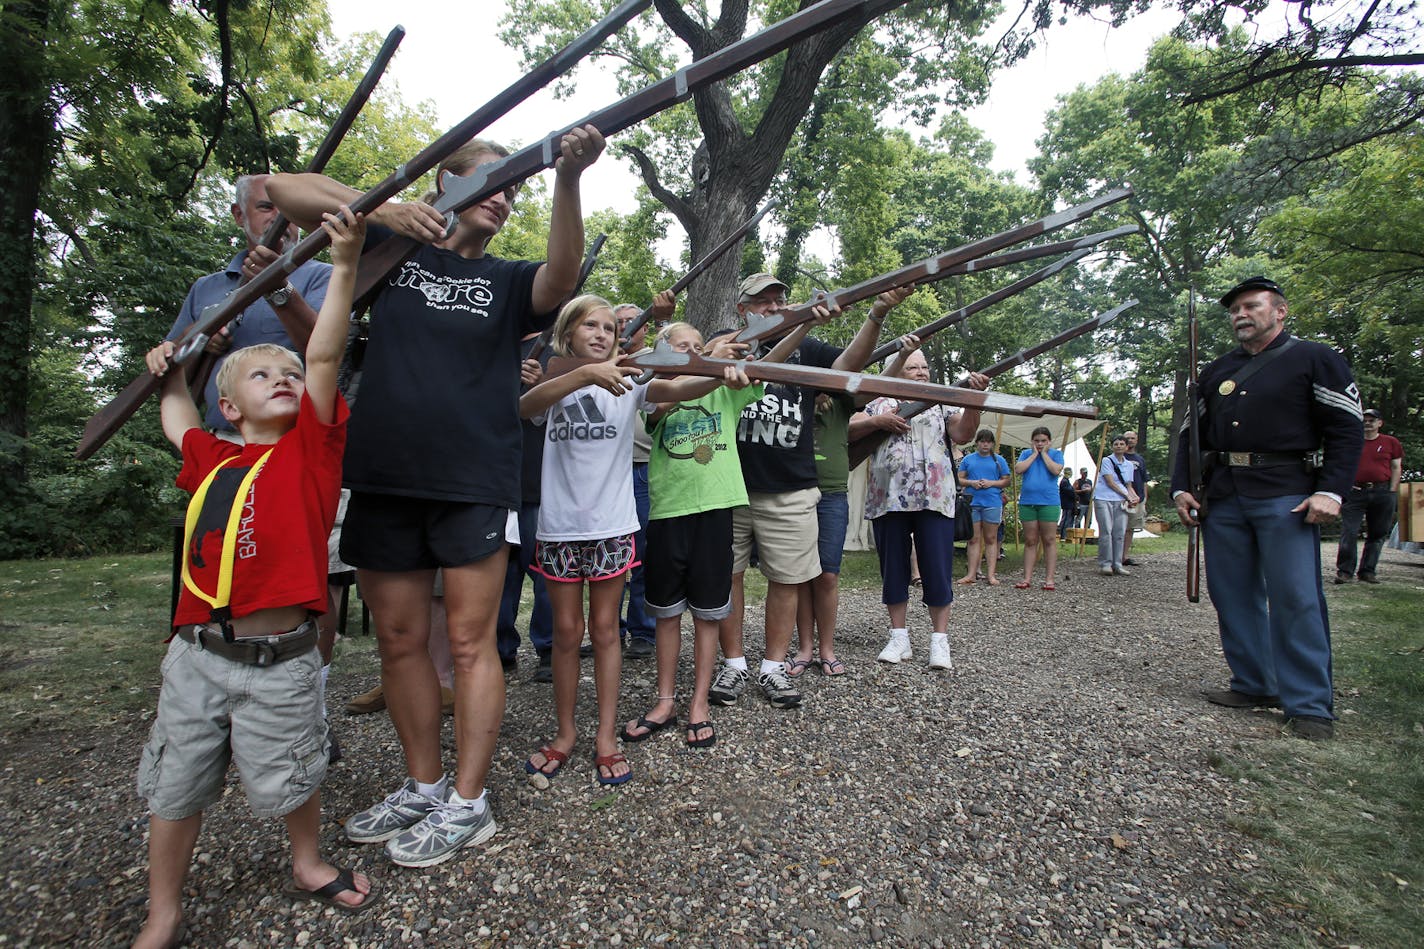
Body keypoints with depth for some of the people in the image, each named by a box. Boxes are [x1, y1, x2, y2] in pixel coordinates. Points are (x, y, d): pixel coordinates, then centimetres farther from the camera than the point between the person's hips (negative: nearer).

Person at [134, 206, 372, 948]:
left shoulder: (309, 448, -5)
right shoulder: (211, 461, 7)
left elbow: (324, 357, -17)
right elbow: (177, 420, 32)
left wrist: (345, 265, -23)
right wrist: (171, 372, 27)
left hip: (278, 659, -4)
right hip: (197, 654, 4)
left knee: (291, 776, 14)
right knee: (174, 787, 17)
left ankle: (307, 864, 42)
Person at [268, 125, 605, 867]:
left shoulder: (509, 281, 8)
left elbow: (561, 275, -15)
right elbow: (283, 188, 9)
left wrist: (568, 179, -31)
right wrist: (380, 211, -8)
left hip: (475, 486, -2)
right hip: (383, 481, 3)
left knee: (470, 643, 1)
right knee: (399, 643, 11)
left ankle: (468, 803, 15)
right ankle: (423, 786, 29)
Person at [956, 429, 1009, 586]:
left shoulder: (999, 460, 9)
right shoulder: (968, 459, 11)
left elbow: (1006, 481, 7)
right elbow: (959, 479, 10)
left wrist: (991, 483, -10)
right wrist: (971, 482, -9)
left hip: (992, 503, -1)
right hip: (972, 503, 1)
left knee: (991, 539, 2)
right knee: (974, 539, 3)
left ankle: (992, 574, 4)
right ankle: (972, 574, 5)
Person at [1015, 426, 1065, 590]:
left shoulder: (1056, 453, 5)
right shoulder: (1026, 453, 10)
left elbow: (1056, 470, -13)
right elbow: (1018, 469, -7)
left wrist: (1044, 453, -5)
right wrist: (1034, 454, -3)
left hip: (1048, 502, -2)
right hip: (1027, 502, 2)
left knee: (1049, 540, 2)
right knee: (1030, 541, 6)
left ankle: (1049, 578, 6)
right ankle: (1027, 578, 8)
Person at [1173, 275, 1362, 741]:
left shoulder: (1314, 359, 4)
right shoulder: (1216, 371, 18)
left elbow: (1347, 430, -2)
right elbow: (1191, 434, 18)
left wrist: (1330, 491, -14)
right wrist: (1181, 487, 7)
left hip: (1286, 495, -5)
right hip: (1222, 497, 5)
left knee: (1296, 598, -7)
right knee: (1232, 594, 6)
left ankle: (1309, 705, 0)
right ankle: (1254, 685, 17)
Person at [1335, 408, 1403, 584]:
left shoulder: (1391, 442, 8)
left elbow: (1396, 468, 7)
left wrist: (1392, 492, -1)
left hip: (1382, 492, 1)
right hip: (1355, 492, -1)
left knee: (1377, 534, 5)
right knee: (1349, 532, -8)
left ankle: (1367, 571, 13)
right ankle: (1345, 571, -5)